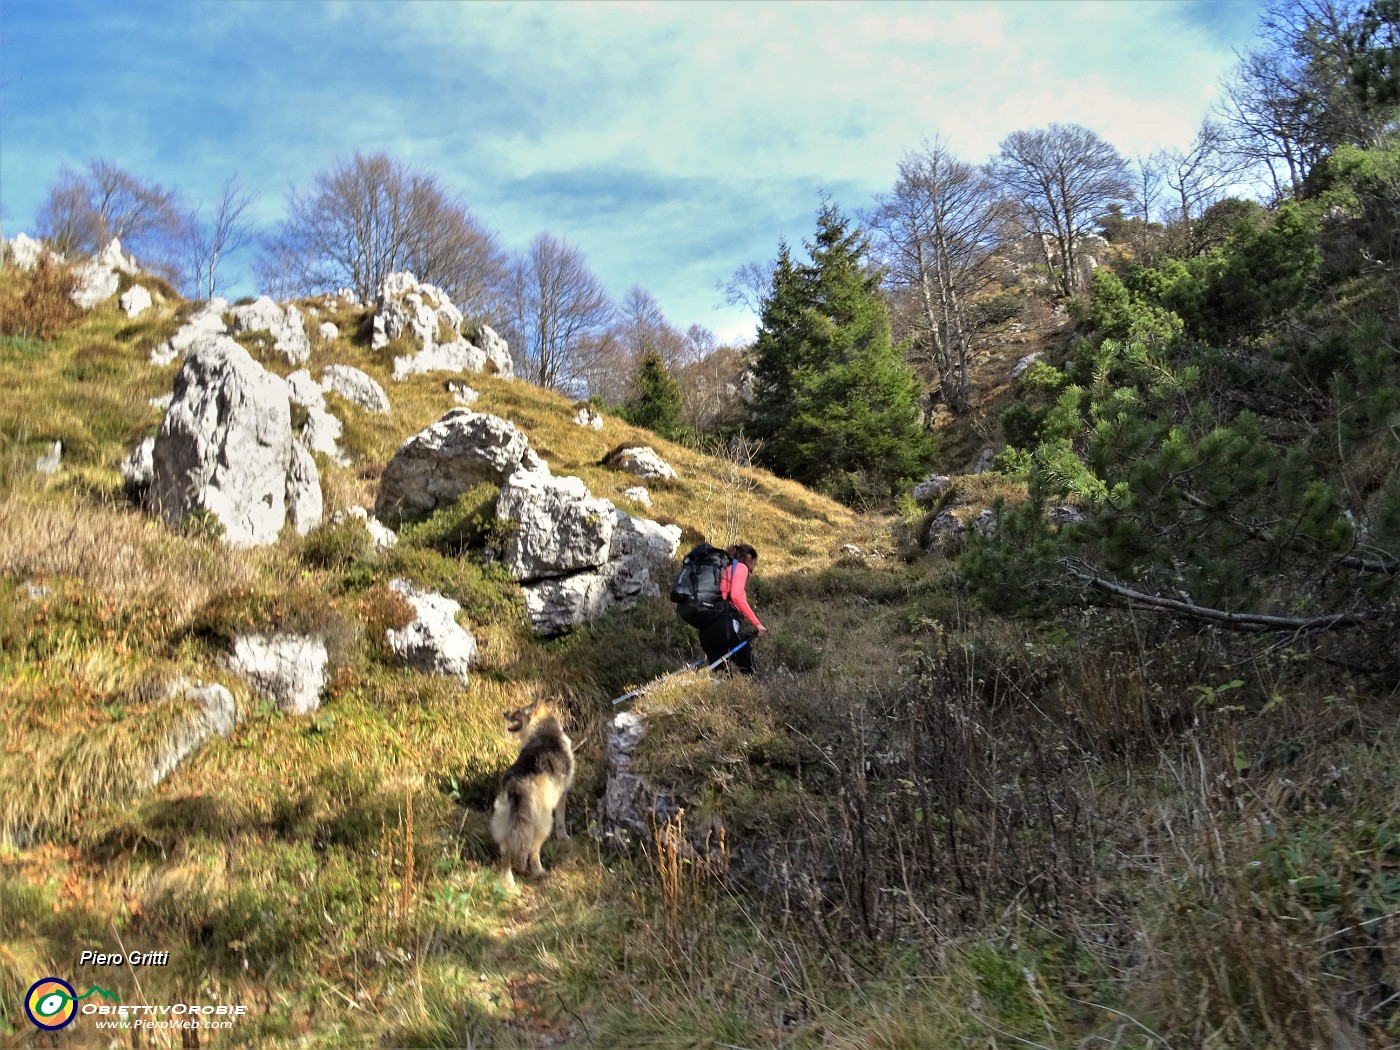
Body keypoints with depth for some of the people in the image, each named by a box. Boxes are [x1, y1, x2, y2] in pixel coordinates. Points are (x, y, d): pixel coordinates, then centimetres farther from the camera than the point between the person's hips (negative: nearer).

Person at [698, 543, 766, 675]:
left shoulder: (722, 567, 29)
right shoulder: (741, 566, 6)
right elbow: (736, 596, -11)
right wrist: (756, 623, -9)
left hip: (704, 628, 8)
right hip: (723, 623, -8)